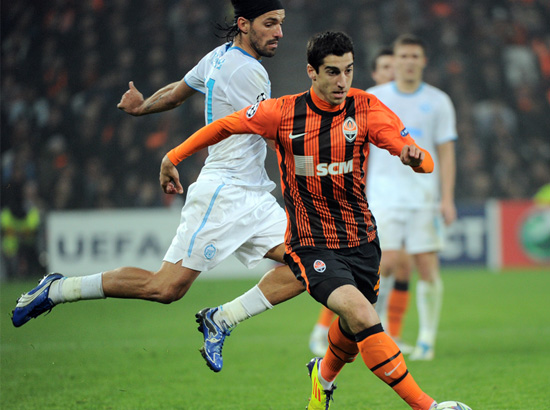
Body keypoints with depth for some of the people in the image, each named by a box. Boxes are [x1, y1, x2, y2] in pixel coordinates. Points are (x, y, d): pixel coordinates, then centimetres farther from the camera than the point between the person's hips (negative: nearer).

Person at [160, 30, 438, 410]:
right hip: (311, 246, -3)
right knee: (361, 315, -26)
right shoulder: (283, 112, -10)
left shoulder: (366, 107, -8)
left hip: (361, 241, 3)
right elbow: (224, 126, 7)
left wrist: (415, 156, -38)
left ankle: (325, 373, 53)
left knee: (352, 333, 16)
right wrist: (173, 156, 10)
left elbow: (427, 163, -15)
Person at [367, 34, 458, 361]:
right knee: (388, 262, -15)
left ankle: (427, 339, 7)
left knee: (428, 266, -5)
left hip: (424, 196, 1)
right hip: (384, 195, 0)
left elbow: (446, 152, 6)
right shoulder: (373, 99, 7)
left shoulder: (438, 101, 6)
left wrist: (447, 199, -3)